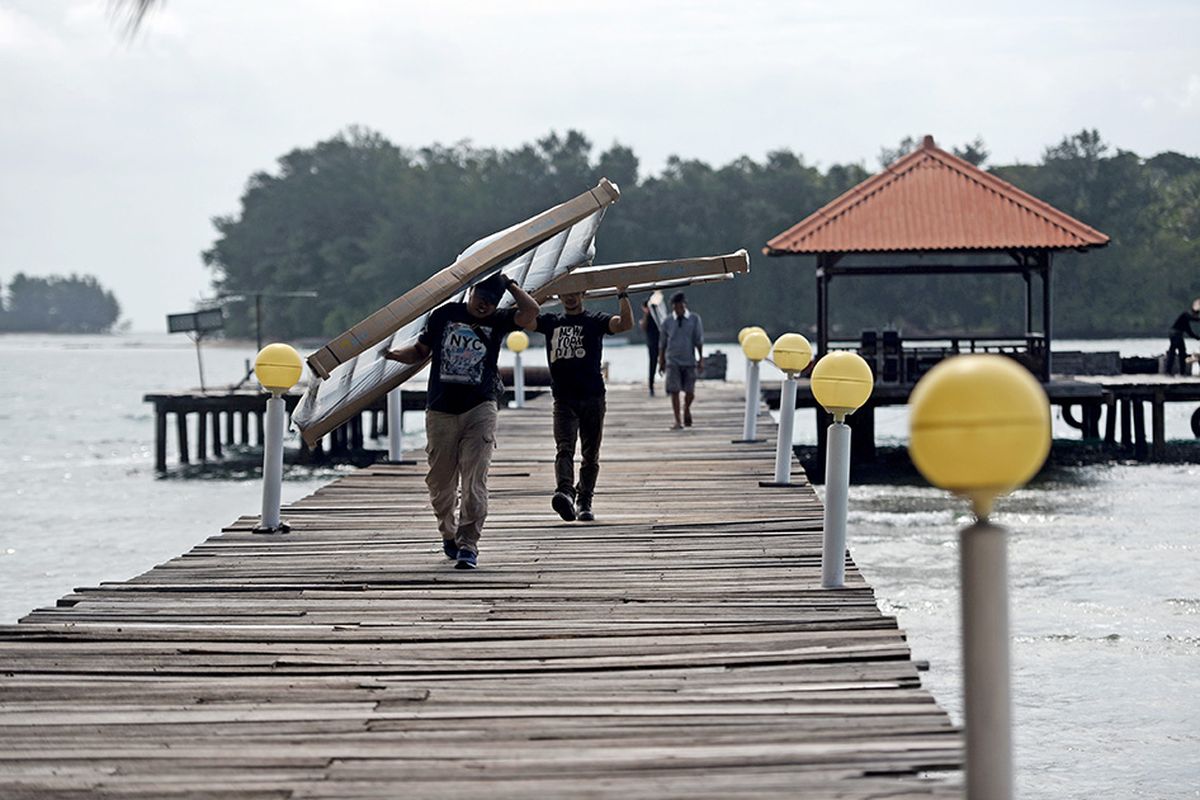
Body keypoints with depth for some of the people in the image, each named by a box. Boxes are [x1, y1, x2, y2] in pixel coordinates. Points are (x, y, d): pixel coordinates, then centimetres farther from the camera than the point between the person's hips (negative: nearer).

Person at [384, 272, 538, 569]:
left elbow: (531, 311, -8)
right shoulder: (445, 315, 7)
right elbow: (420, 351, 13)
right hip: (441, 410, 1)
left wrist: (510, 285, 1)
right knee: (440, 480, 8)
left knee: (474, 481, -11)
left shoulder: (497, 321, 6)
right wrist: (395, 355, -5)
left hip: (480, 409, -1)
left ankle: (468, 544, -11)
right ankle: (448, 534, 31)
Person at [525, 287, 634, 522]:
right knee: (564, 448, -18)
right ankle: (565, 492, -37)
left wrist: (622, 294, -17)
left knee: (591, 454, 5)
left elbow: (626, 324, -10)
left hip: (592, 397, 0)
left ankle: (585, 501, 15)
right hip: (563, 399, 0)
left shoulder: (595, 321, 5)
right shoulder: (551, 322, 12)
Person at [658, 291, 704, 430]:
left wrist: (701, 359, -1)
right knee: (674, 391, -8)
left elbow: (699, 340, 2)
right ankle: (678, 421, -3)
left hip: (689, 361, 0)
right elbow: (662, 343, 9)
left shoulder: (695, 319, 1)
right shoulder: (668, 322, 3)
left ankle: (687, 410, 33)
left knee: (690, 391, 1)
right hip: (672, 361, 0)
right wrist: (661, 361, 9)